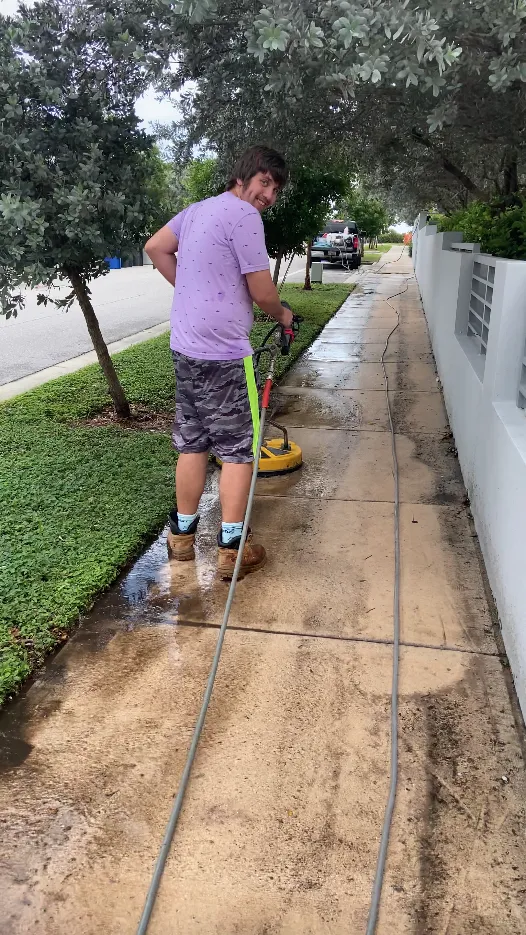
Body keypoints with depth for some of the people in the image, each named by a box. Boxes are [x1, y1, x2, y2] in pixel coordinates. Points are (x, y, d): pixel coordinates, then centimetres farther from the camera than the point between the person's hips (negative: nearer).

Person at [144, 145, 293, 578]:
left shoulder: (199, 208, 14)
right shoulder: (244, 215, -12)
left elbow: (156, 247, 20)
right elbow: (262, 291, -11)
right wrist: (283, 315, 9)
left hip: (186, 346, 9)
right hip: (223, 353, -8)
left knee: (192, 442, 16)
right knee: (238, 448, 1)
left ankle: (182, 534, 26)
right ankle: (232, 548, 7)